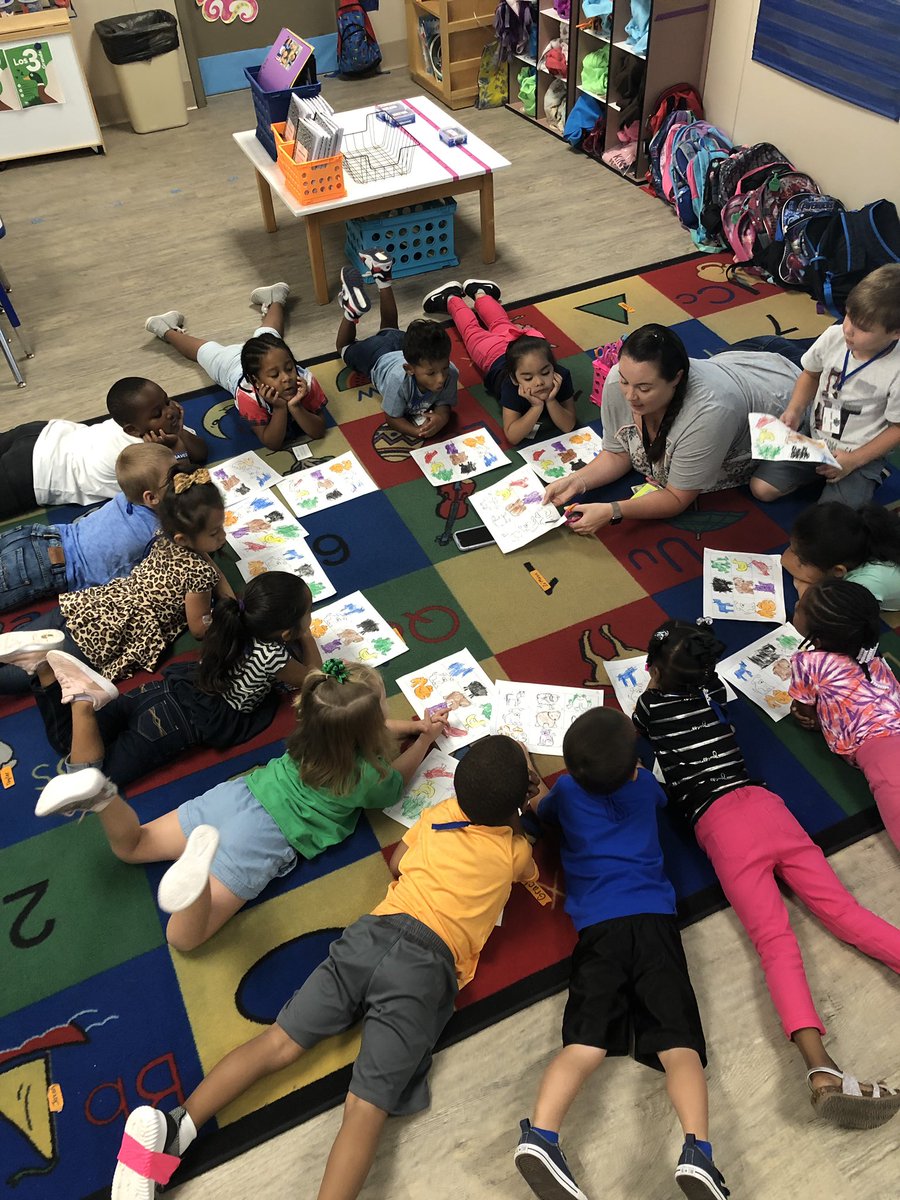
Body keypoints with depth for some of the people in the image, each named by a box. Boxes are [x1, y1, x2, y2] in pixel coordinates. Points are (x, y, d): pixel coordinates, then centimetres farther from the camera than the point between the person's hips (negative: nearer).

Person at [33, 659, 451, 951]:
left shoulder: (312, 732, 1)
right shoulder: (366, 778, -13)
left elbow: (365, 732, 25)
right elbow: (394, 782, 13)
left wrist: (415, 724, 28)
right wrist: (427, 738, 23)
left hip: (236, 794, 5)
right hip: (263, 841, -5)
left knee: (130, 847, 21)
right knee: (183, 938, -4)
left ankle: (102, 796, -13)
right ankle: (199, 872, -38)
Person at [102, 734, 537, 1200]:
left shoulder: (442, 812, 16)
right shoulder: (515, 850, 11)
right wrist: (518, 807, 44)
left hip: (376, 931, 3)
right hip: (427, 963, -3)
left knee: (281, 1041, 3)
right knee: (367, 1108, -12)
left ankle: (173, 1126, -10)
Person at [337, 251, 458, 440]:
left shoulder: (450, 373, -41)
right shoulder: (399, 380, -48)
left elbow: (445, 405, -26)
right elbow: (391, 418, -33)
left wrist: (441, 417, -50)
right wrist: (418, 431, -51)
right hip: (378, 357, -3)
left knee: (391, 330, 36)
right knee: (346, 349, 30)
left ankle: (383, 278, 41)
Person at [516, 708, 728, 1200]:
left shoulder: (566, 790, 12)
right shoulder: (644, 784, 13)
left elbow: (539, 808, 37)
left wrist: (536, 788, 55)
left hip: (597, 927, 0)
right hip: (654, 918, 0)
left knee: (587, 1043, -8)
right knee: (678, 1041, -7)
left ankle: (540, 1135, -29)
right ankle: (698, 1151, -27)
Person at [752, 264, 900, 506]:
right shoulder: (834, 336, -12)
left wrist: (853, 460, -17)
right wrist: (795, 410, -7)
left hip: (861, 456, -4)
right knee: (761, 489, -8)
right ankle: (817, 475, 13)